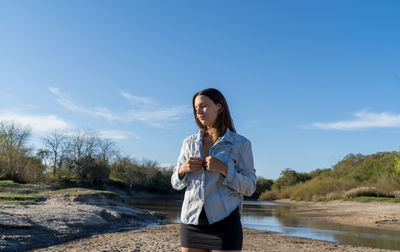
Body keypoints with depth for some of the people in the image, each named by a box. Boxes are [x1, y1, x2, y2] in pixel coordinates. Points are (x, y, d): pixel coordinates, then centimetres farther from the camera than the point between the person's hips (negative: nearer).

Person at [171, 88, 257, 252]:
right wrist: (183, 169, -7)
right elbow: (176, 183, 15)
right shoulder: (189, 143, 11)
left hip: (224, 222, -3)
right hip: (192, 223, 4)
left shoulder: (241, 144, 0)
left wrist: (223, 169, -18)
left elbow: (249, 187, -3)